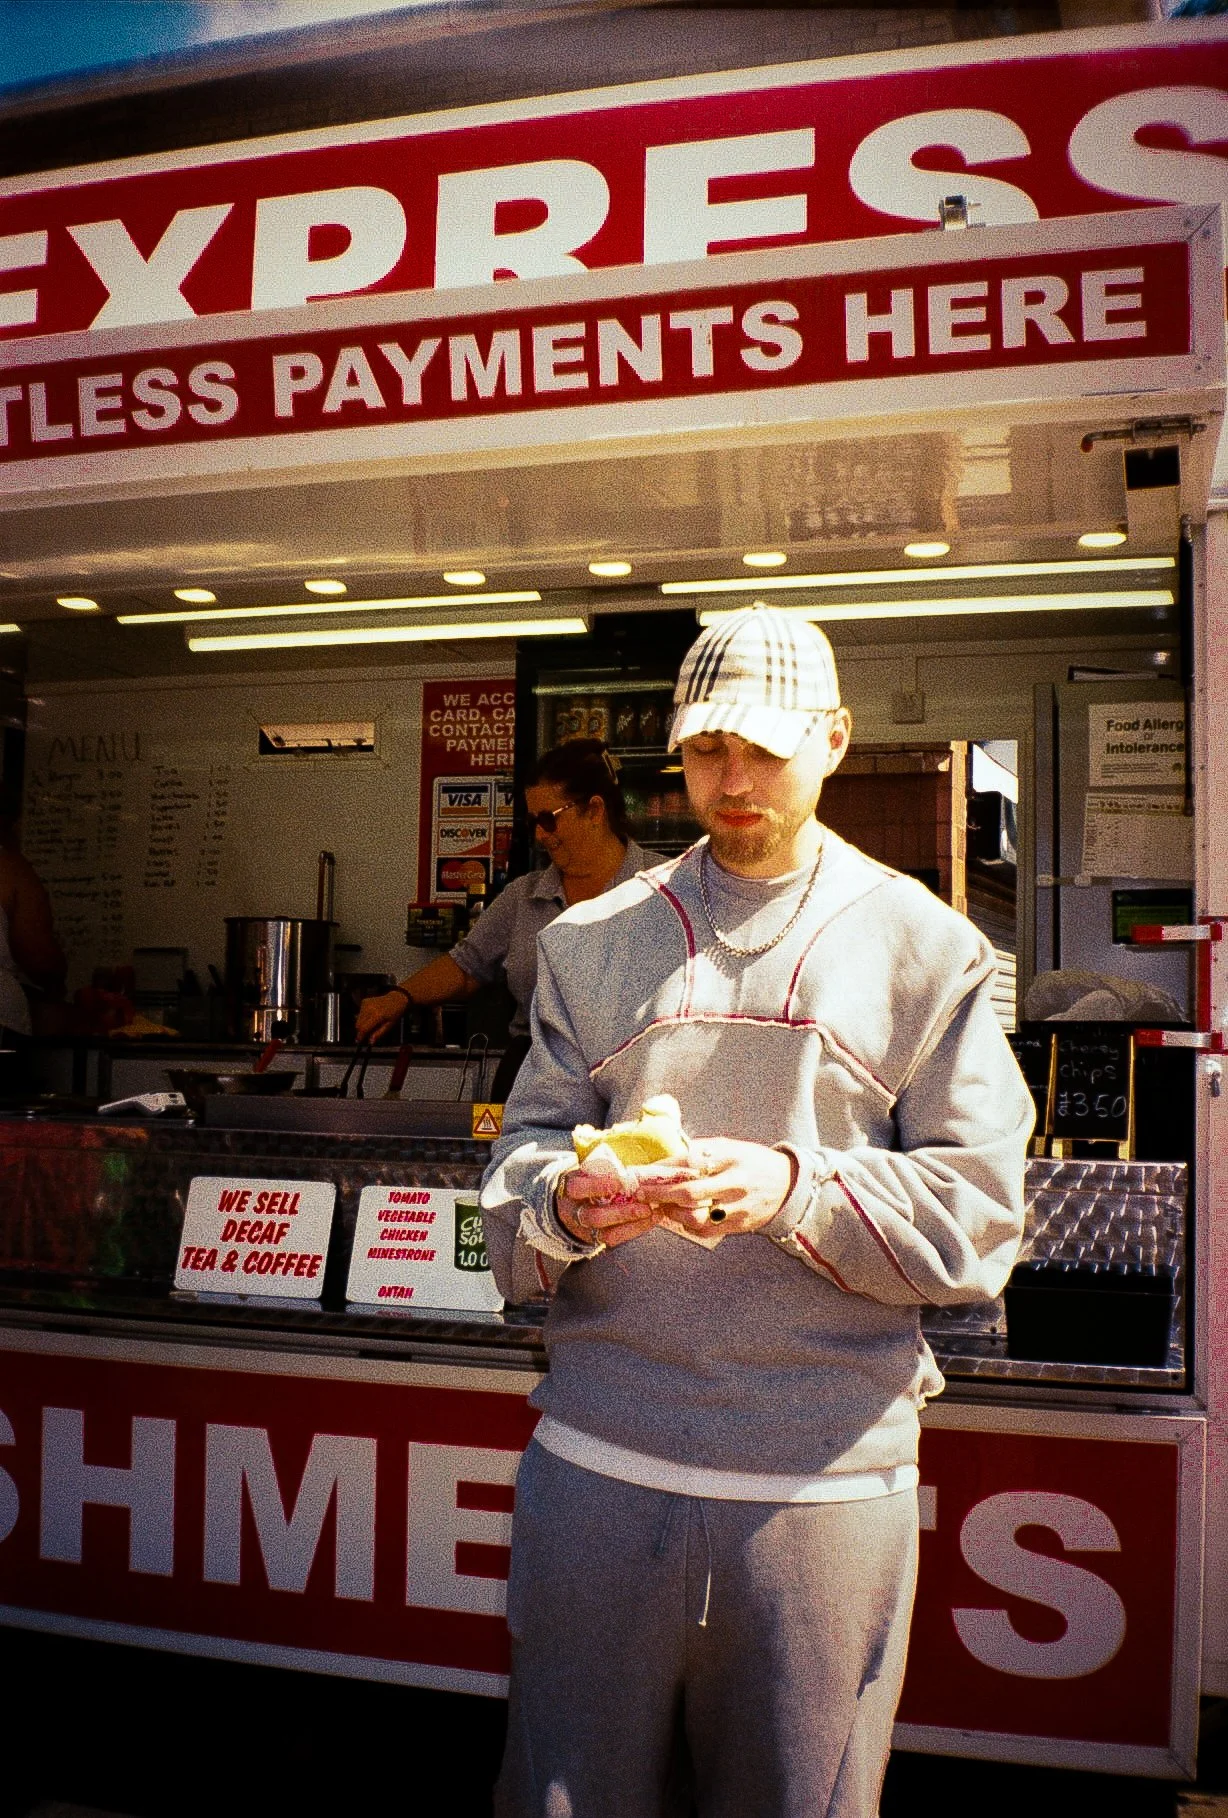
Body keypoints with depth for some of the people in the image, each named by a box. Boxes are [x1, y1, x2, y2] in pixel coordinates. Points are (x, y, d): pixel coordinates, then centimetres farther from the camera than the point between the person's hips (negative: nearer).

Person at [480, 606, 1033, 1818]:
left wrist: (796, 1189, -19)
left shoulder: (922, 947, 3)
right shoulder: (592, 943, 10)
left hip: (824, 1478, -1)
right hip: (598, 1459, 2)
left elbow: (979, 1218, -3)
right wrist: (563, 1203, -17)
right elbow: (522, 1153, 5)